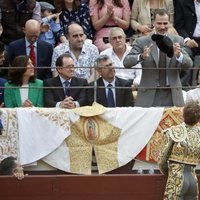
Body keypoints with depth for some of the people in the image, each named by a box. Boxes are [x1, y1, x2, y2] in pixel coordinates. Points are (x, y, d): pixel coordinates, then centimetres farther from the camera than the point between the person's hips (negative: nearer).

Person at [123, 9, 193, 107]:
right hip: (149, 95, -1)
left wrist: (179, 55, -25)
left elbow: (189, 64, -3)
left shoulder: (178, 41, 5)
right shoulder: (142, 42, 0)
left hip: (172, 95, 1)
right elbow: (126, 62, -9)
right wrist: (142, 56, -28)